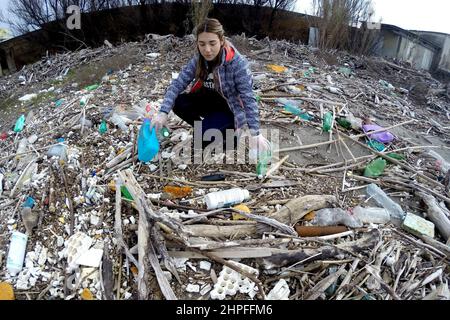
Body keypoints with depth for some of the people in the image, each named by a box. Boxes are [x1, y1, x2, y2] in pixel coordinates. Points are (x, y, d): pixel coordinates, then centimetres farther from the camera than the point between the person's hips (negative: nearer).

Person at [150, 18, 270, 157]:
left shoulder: (237, 63, -27)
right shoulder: (198, 59, -13)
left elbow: (249, 98, -28)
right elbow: (178, 83, -17)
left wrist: (255, 134, -32)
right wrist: (163, 112, -30)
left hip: (230, 109, -5)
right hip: (211, 102, 5)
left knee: (202, 139, -25)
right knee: (179, 103, -17)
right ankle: (207, 128, 5)